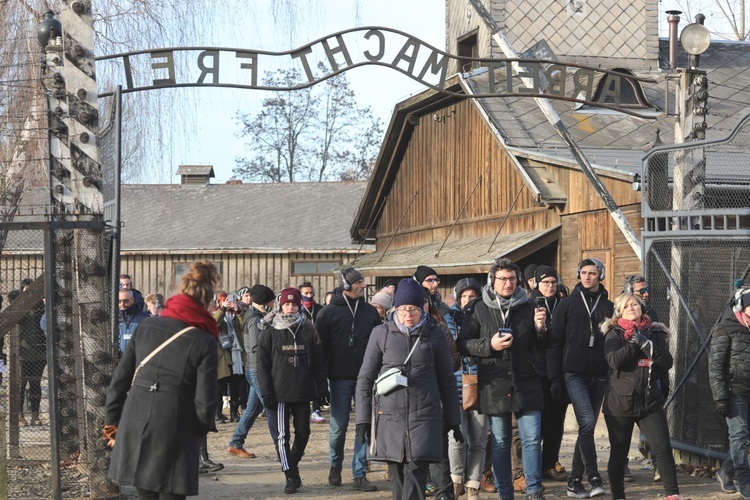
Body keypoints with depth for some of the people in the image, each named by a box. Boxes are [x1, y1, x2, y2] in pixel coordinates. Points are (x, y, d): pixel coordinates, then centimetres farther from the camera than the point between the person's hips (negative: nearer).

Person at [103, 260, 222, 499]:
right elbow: (205, 401, -8)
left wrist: (112, 422, 15)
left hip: (134, 428, 4)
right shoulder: (204, 341, -7)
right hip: (174, 434, -4)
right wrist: (203, 427, 12)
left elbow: (120, 379, 6)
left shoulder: (146, 326, 4)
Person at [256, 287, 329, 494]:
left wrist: (321, 387, 3)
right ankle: (290, 476, 4)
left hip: (303, 391, 2)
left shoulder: (308, 330, 6)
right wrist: (266, 391, -7)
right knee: (283, 435, -3)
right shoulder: (270, 332, 1)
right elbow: (263, 363, 0)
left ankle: (293, 465, 30)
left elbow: (318, 361, 8)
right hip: (280, 392, -2)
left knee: (303, 433, 7)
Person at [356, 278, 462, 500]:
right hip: (389, 417, 1)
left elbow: (447, 380, 12)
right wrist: (363, 419, 2)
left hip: (424, 415, -1)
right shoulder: (381, 334, 5)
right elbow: (365, 379, 7)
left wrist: (453, 421, 12)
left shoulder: (435, 334, 6)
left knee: (415, 471, -11)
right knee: (397, 474, 3)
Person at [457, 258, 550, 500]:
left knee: (532, 439, -3)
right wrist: (489, 345, -15)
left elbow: (541, 345, 13)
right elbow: (463, 344, -1)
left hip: (526, 384, 1)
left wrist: (541, 328, -7)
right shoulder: (478, 309, 1)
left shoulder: (528, 307, 7)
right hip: (494, 385, -1)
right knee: (500, 442, 7)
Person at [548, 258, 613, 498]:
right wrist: (555, 378, -6)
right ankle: (593, 477, -12)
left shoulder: (608, 307, 10)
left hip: (599, 376, 3)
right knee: (587, 422, -18)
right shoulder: (567, 304, 2)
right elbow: (555, 342, 1)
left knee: (587, 427, 6)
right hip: (574, 374, -3)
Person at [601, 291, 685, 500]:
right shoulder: (614, 334, 2)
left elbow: (667, 362, -3)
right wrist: (634, 343, -13)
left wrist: (646, 344, -14)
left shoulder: (655, 333, 10)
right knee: (618, 452, 5)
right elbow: (614, 360, -16)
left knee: (663, 447, -7)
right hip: (620, 403, -2)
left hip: (650, 402, 2)